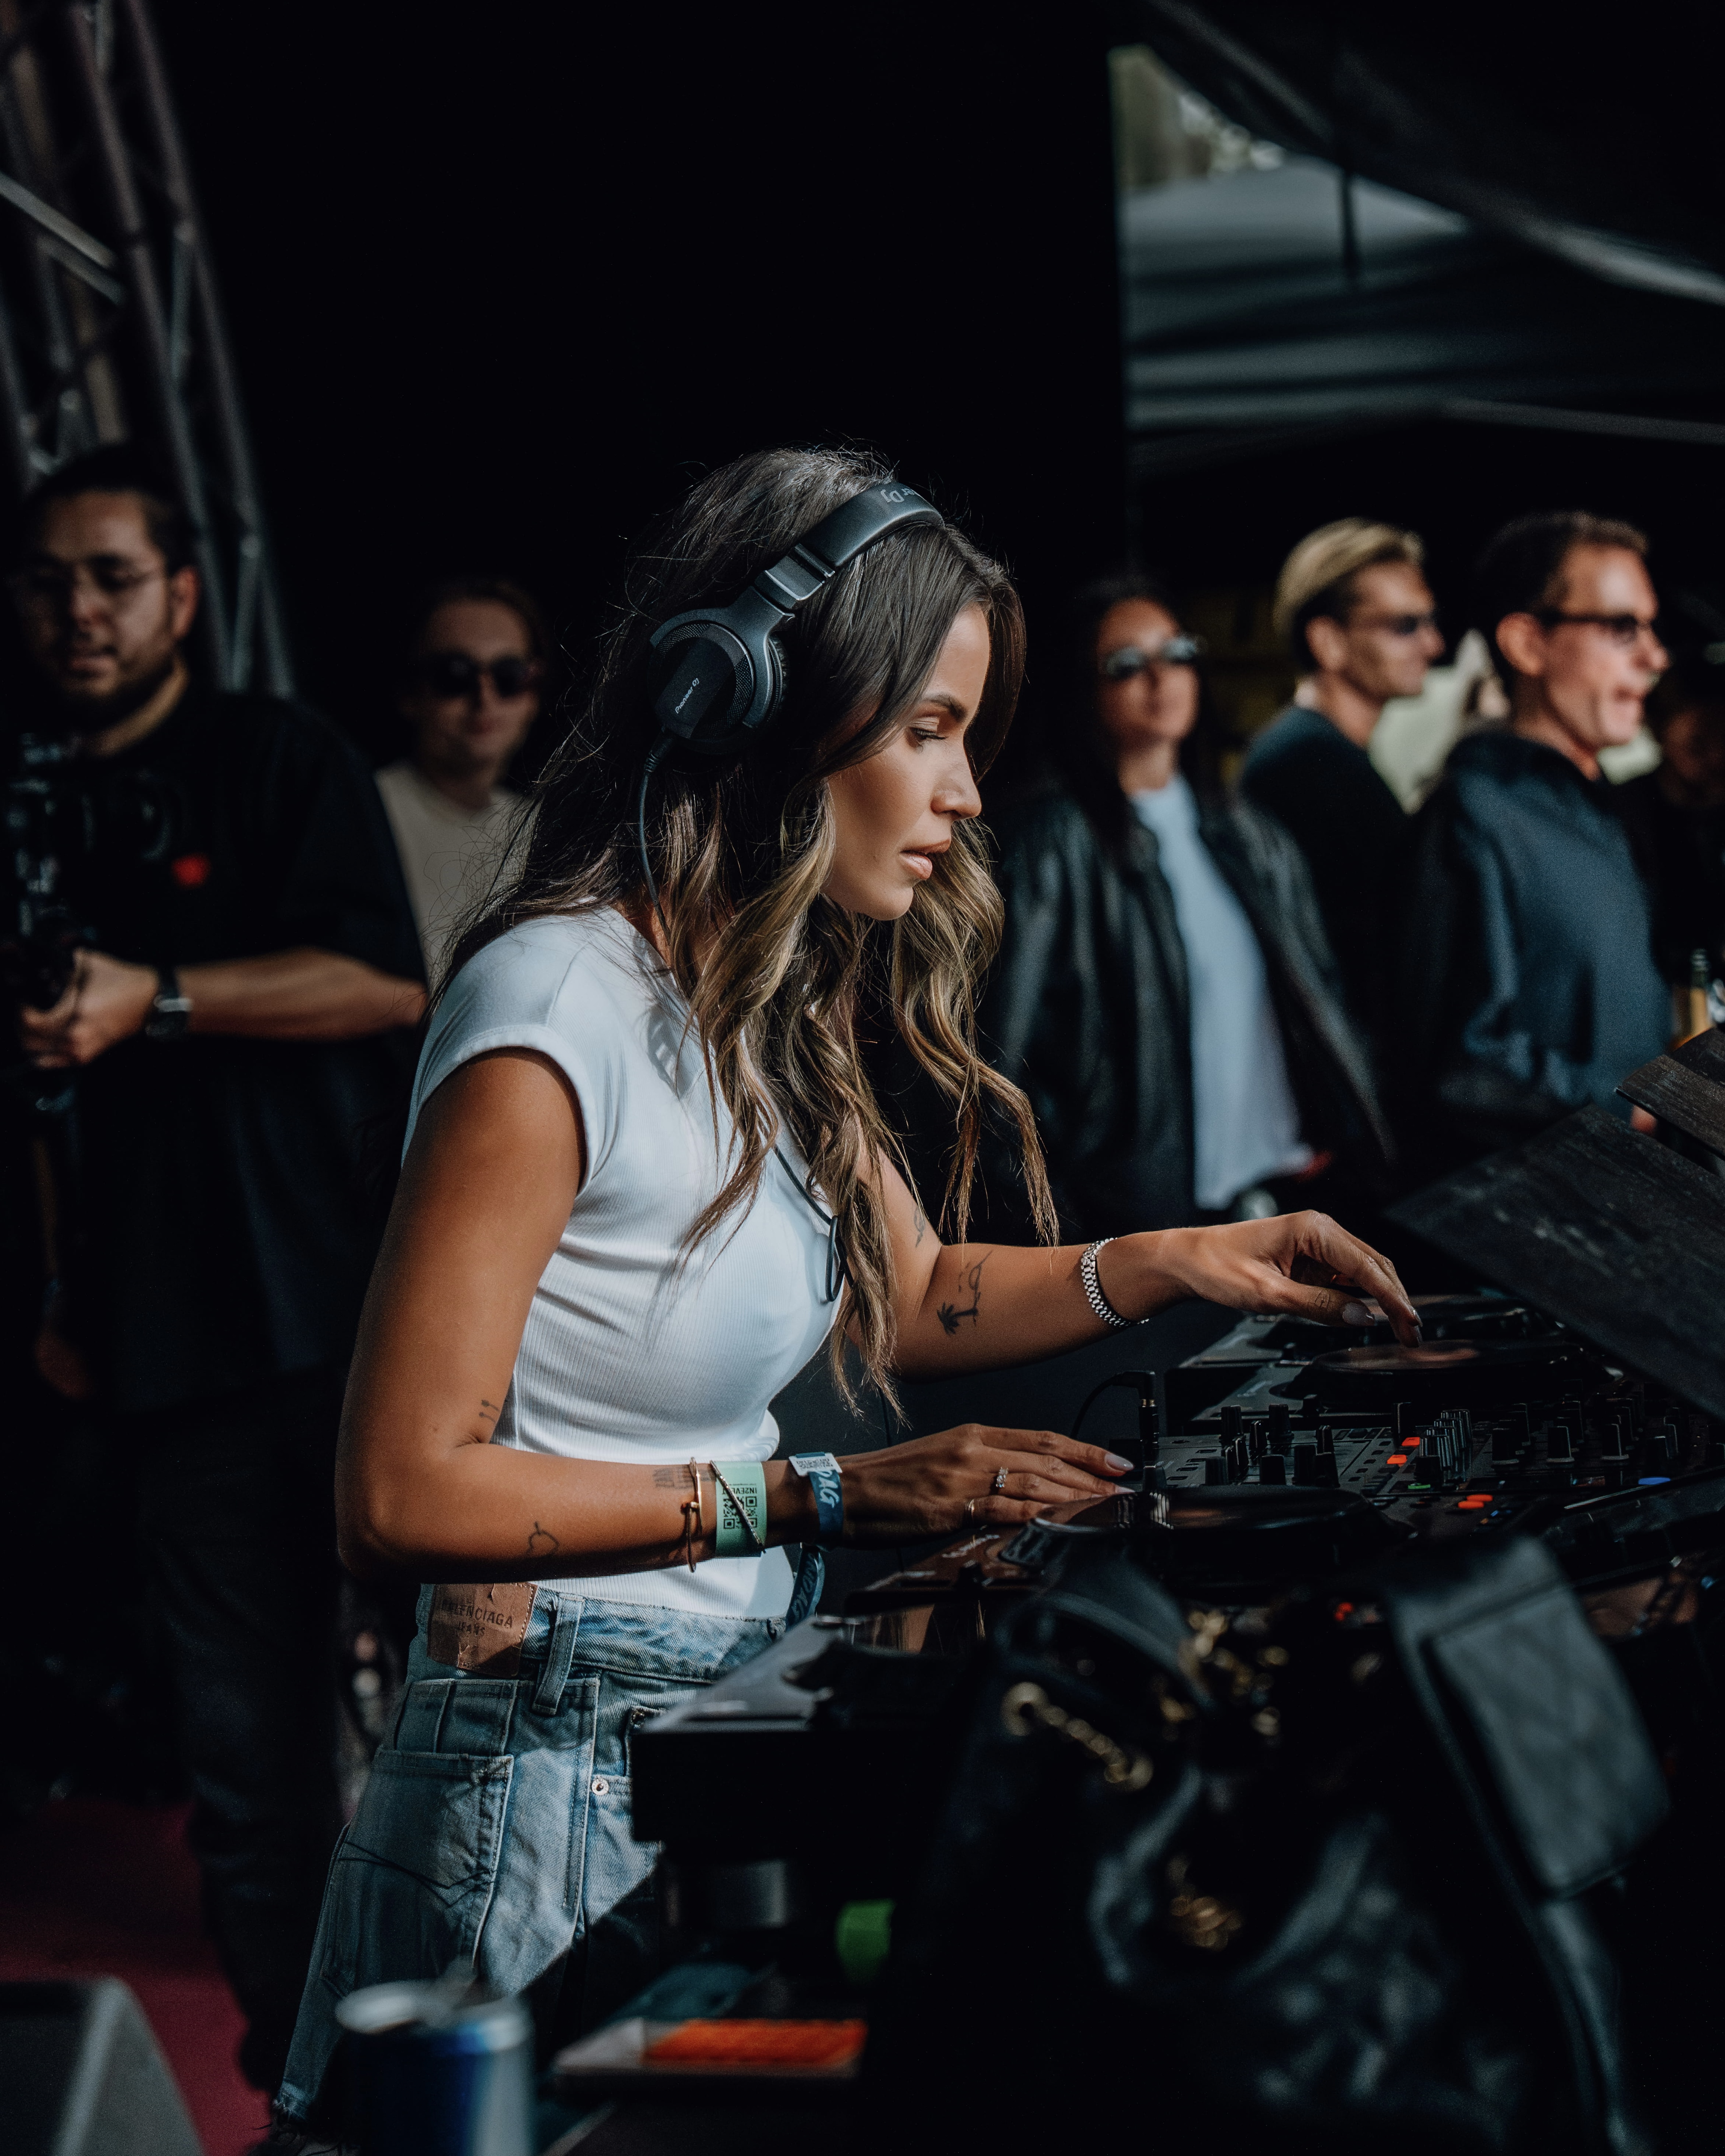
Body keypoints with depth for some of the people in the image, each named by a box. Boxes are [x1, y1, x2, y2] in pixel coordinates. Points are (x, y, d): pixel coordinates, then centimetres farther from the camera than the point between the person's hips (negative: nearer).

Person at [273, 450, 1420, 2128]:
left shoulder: (764, 1004, 6)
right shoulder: (556, 1012, -22)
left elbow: (909, 1296, 19)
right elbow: (400, 1492, -23)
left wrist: (1169, 1265, 3)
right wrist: (814, 1500, -24)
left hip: (733, 1722, 9)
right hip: (571, 1776, -9)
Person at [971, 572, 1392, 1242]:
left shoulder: (1254, 840, 14)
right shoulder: (1053, 844, -7)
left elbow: (1323, 1004, 19)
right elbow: (997, 1055, -10)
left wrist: (1355, 1147, 9)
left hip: (1292, 1187, 6)